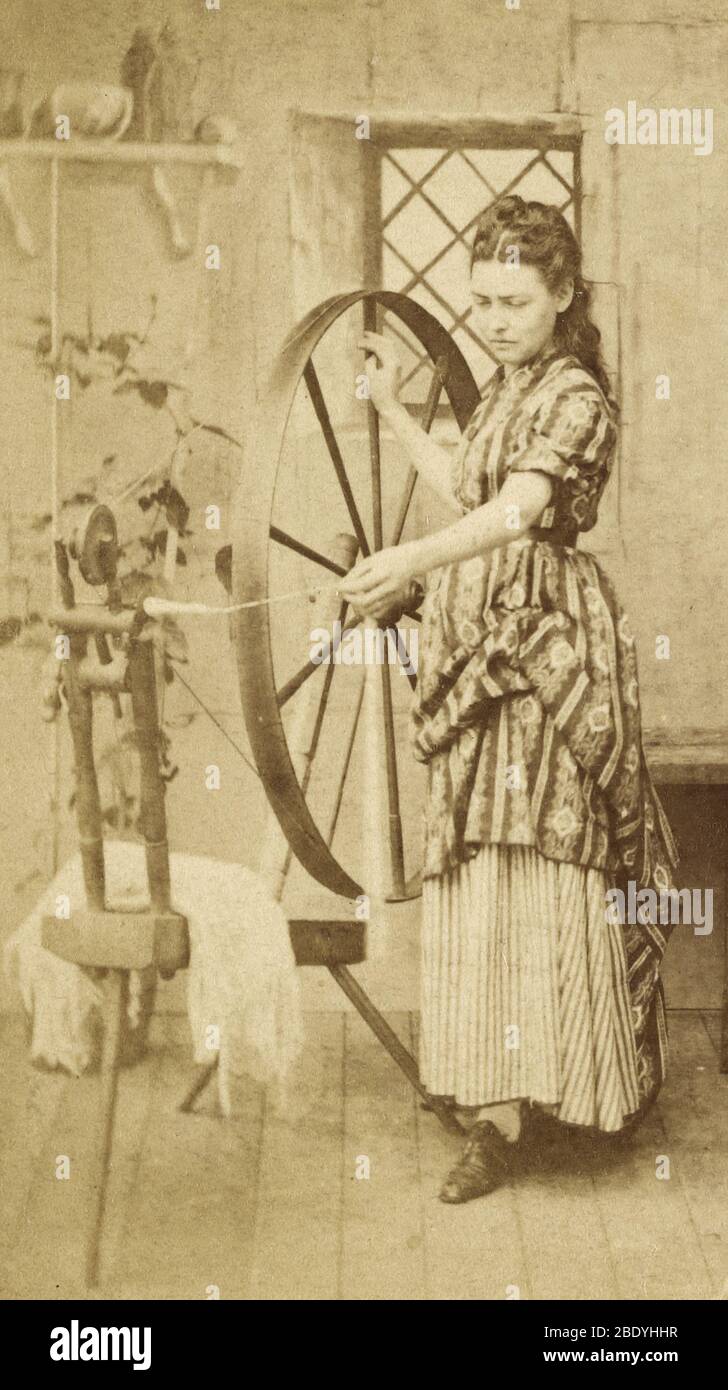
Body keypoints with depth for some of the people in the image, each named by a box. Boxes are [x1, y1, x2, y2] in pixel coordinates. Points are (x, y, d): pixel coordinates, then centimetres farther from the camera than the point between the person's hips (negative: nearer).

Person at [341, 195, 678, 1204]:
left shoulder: (578, 398, -14)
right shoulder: (503, 391, 14)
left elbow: (516, 511, -30)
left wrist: (413, 561, -47)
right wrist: (392, 407, 28)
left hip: (547, 645, -8)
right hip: (476, 641, 8)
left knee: (547, 871, -6)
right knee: (478, 875, 8)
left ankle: (604, 1082, 9)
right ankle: (498, 1112, 17)